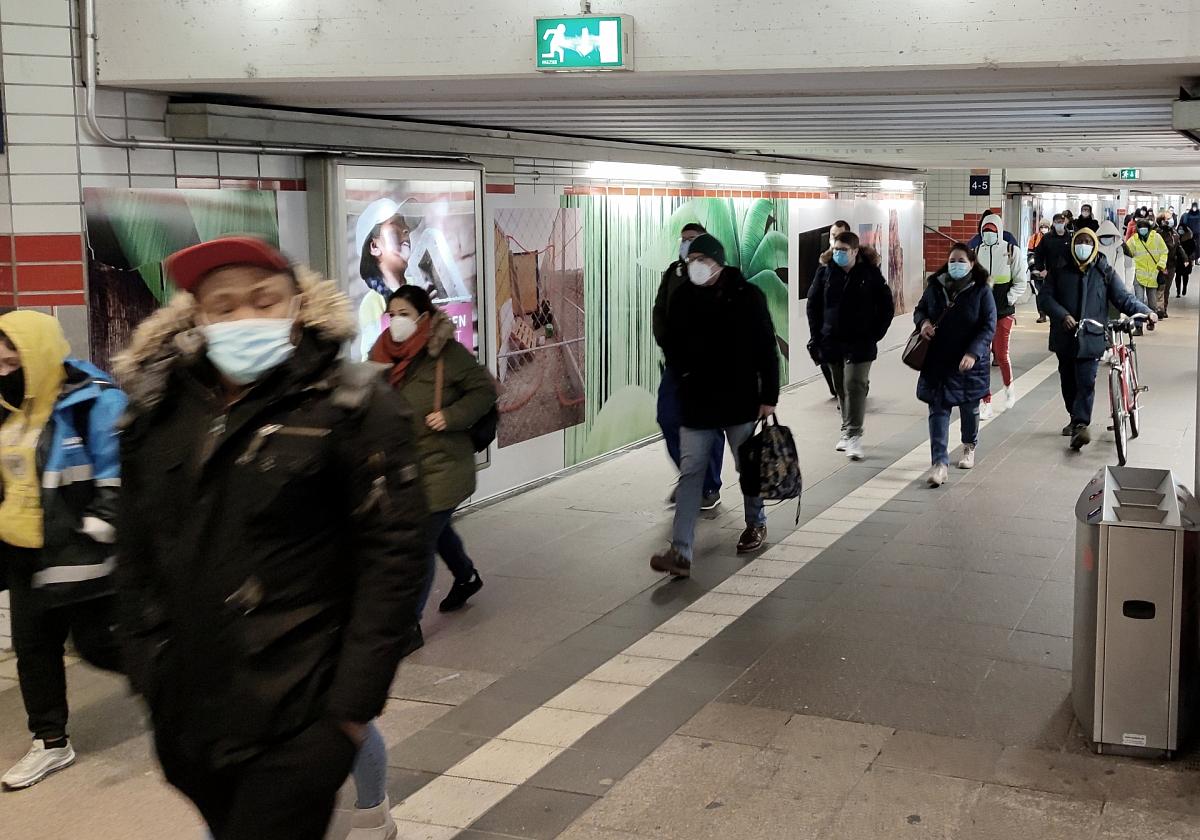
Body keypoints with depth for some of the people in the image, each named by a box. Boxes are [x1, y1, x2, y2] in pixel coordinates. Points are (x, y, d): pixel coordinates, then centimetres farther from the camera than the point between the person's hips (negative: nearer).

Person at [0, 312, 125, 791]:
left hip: (78, 556, -9)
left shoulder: (93, 403, -16)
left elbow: (118, 479, -19)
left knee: (97, 644, -1)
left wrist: (94, 535, -22)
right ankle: (50, 742, 27)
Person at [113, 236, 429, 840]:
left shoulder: (351, 404, -8)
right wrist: (145, 669, 8)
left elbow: (394, 552, -10)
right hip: (186, 715, 5)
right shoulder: (159, 411, 6)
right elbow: (136, 554, 13)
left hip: (296, 716, -5)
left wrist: (353, 700, -12)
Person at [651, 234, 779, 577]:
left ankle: (756, 524, 40)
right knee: (690, 474, -4)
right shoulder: (682, 298, 1)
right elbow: (672, 346, 16)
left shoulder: (747, 296, -7)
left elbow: (768, 349, -5)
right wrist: (681, 369, -1)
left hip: (740, 401, -2)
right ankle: (681, 552, -7)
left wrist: (769, 396, -7)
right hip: (696, 403, 2)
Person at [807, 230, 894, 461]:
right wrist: (817, 336, 3)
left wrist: (875, 335, -4)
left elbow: (887, 306, 2)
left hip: (859, 343, -3)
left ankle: (854, 436, -13)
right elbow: (813, 304, 10)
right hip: (832, 342, 4)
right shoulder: (825, 273, 3)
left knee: (855, 386, -12)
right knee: (842, 388, 12)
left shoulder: (870, 274, -3)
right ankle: (848, 432, 23)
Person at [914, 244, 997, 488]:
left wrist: (973, 353, -25)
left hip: (970, 361, -1)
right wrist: (923, 321, -10)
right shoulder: (935, 287, 0)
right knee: (938, 410, -6)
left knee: (969, 408, 17)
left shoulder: (981, 291, -9)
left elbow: (989, 326, -12)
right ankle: (940, 463, -9)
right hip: (937, 360, 2)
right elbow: (919, 310, 15)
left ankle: (969, 447, 43)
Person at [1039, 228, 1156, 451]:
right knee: (1068, 382, 13)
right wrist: (1062, 315, -13)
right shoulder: (1061, 271, 6)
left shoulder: (1104, 272, 3)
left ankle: (1080, 425, -21)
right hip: (1065, 337, 3)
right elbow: (1046, 297, 3)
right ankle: (1076, 419, 32)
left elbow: (1123, 298, 1)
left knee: (1086, 382, -15)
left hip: (1091, 338, -3)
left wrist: (1145, 311, -15)